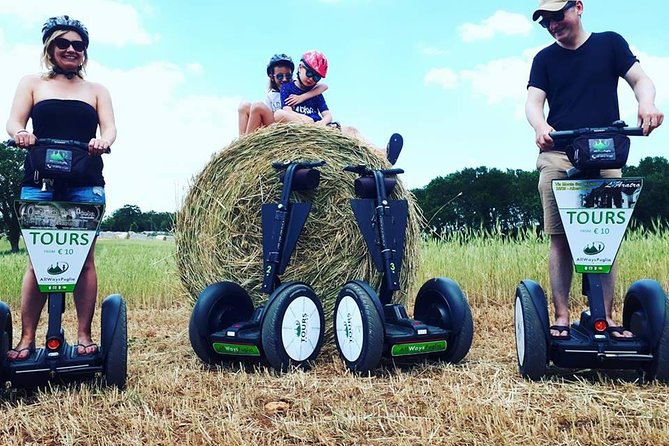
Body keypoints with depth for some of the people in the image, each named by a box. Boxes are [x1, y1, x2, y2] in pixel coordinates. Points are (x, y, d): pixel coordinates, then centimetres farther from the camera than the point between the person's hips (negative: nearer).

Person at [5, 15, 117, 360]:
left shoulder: (96, 90, 17)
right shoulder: (32, 83, 16)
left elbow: (109, 128, 3)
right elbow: (14, 121, 4)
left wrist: (103, 141, -21)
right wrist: (19, 134, -21)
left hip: (86, 183, 0)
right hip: (39, 180, 0)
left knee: (84, 257, -3)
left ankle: (84, 335, 1)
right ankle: (27, 339, 1)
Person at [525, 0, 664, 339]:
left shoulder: (610, 43, 13)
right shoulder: (544, 59, 15)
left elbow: (640, 80, 6)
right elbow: (533, 101, 3)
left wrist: (646, 104, -18)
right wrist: (540, 126, -21)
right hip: (557, 156, 1)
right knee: (560, 238, -5)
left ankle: (606, 317, -1)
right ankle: (562, 316, -3)